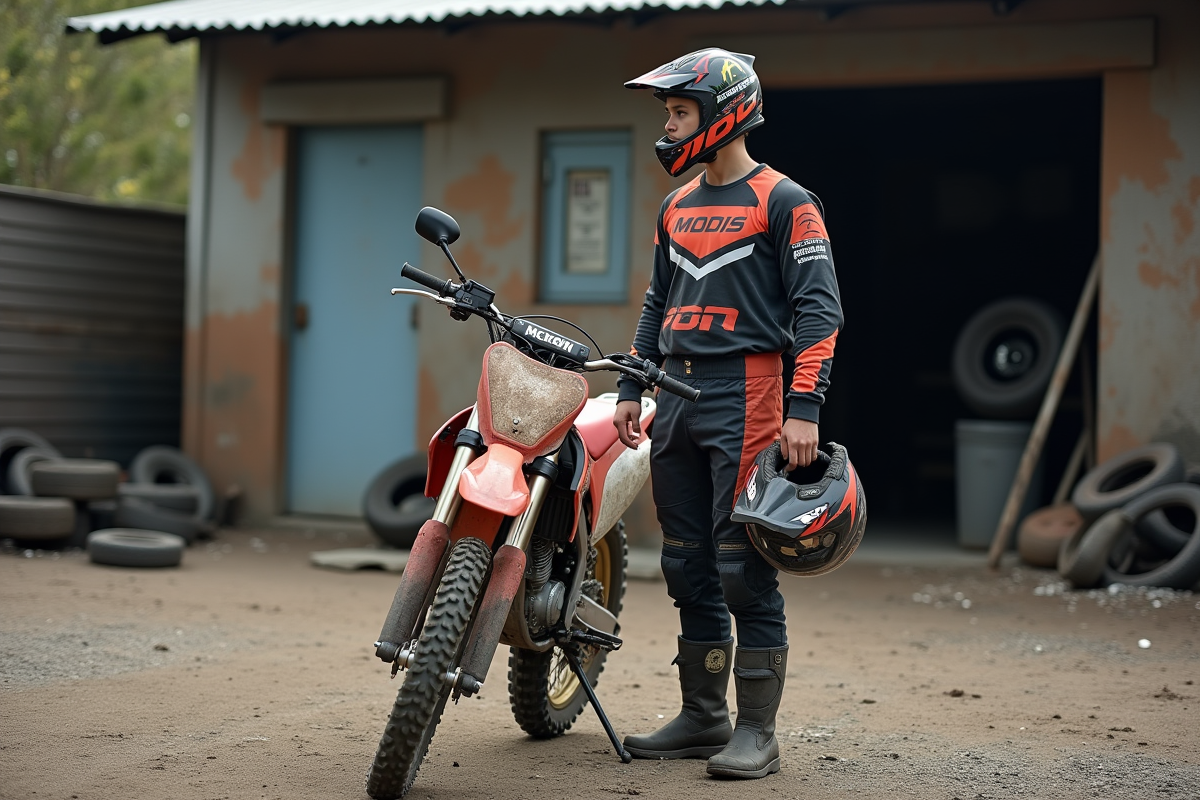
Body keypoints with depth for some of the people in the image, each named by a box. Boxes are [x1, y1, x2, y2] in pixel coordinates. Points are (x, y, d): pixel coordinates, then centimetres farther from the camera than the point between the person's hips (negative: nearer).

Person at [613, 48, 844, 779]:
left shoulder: (783, 202, -5)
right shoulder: (677, 207, 18)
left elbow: (820, 308, -11)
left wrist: (805, 409, -19)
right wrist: (630, 388, 17)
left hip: (744, 395, -8)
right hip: (677, 396, 8)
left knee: (744, 570, -7)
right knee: (689, 569, 10)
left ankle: (758, 732, -1)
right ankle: (703, 717, 20)